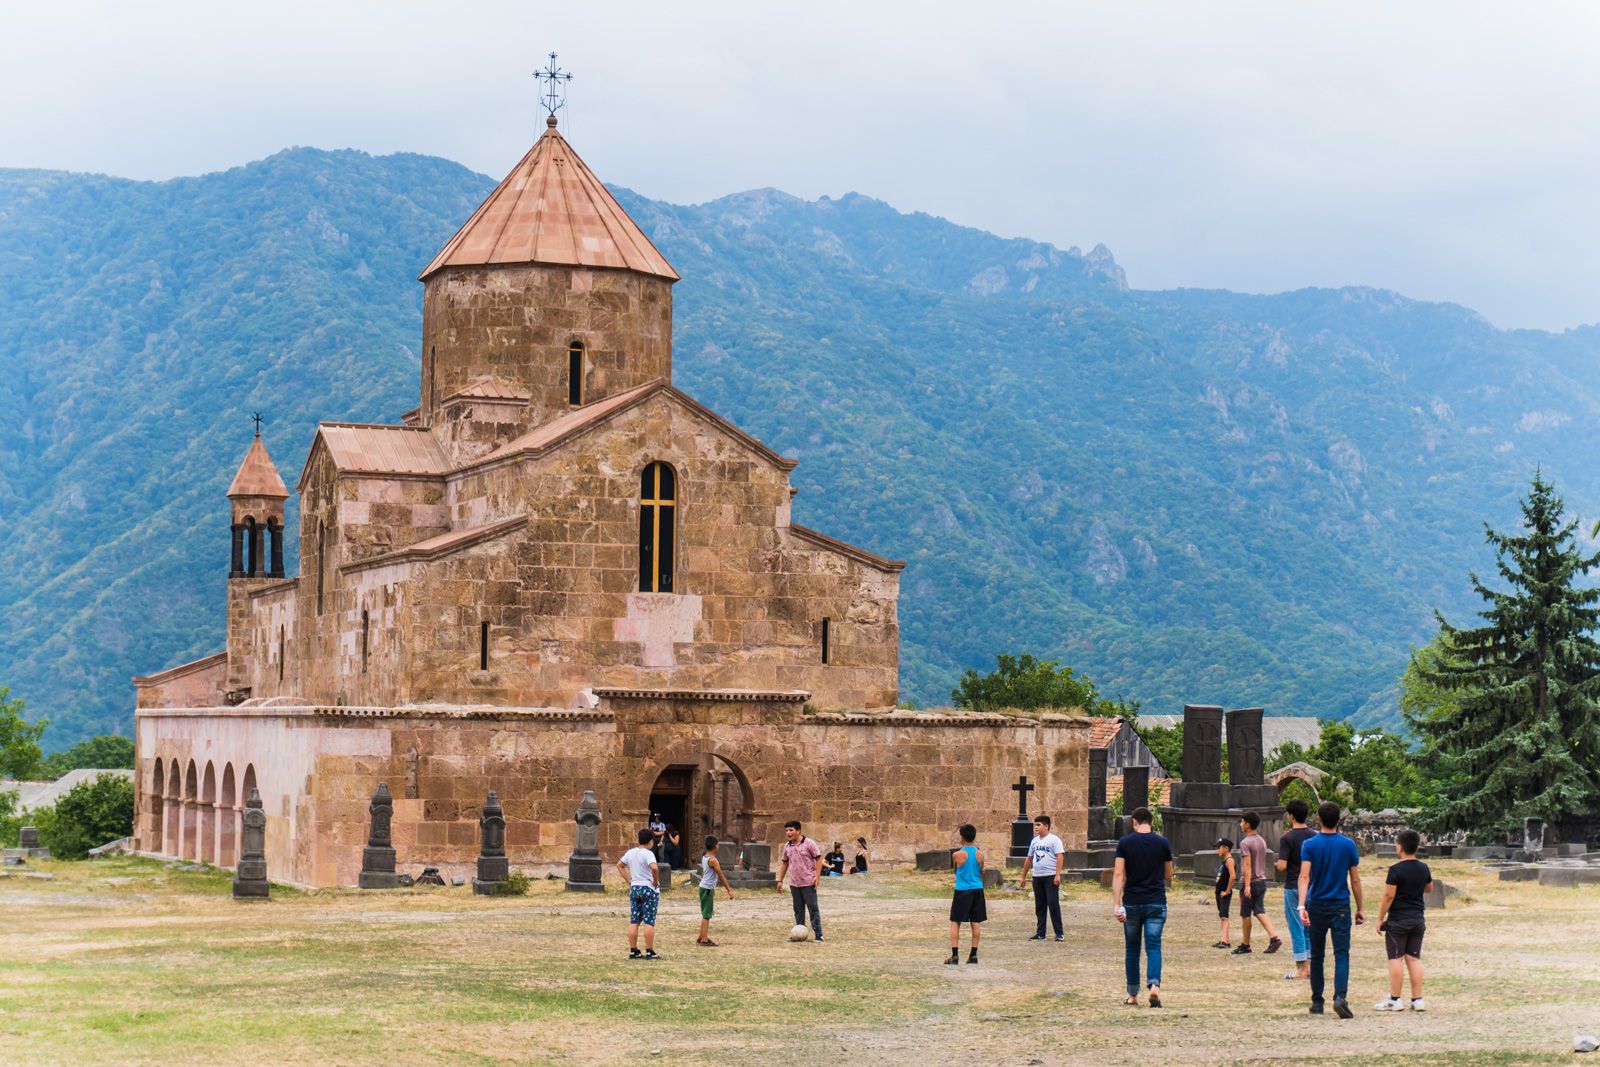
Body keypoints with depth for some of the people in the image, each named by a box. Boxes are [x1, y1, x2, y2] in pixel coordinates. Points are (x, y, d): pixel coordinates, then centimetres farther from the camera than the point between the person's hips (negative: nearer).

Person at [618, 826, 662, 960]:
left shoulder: (630, 852, 6)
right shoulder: (648, 854, -15)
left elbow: (619, 865, 19)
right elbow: (654, 868, -32)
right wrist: (656, 882, -16)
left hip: (634, 888, 6)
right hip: (649, 889, -6)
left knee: (634, 921, 8)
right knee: (649, 922, -2)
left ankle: (633, 951, 10)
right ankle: (649, 952, -1)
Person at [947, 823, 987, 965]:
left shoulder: (957, 855, -10)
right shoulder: (979, 855, -1)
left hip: (962, 891, -3)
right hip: (977, 890, 4)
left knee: (955, 923, 3)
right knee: (975, 923, 8)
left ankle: (955, 955, -4)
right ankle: (973, 954, 9)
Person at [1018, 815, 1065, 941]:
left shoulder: (1054, 840, -5)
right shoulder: (1034, 841, 16)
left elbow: (1059, 857, -12)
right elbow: (1029, 859, 22)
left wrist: (1057, 875, -22)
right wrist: (1023, 877, 21)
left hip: (1051, 877, -7)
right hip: (1037, 877, 7)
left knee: (1053, 904, -7)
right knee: (1040, 906, 8)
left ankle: (1059, 933, -3)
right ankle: (1040, 934, 12)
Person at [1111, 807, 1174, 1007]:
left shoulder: (1125, 843, -2)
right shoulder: (1162, 843, 1)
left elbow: (1118, 874, -9)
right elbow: (1168, 876, 9)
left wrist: (1116, 904, -11)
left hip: (1131, 903, 0)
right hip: (1156, 903, 0)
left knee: (1132, 949, 11)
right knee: (1153, 946, -1)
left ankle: (1133, 995, 16)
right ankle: (1155, 985, -25)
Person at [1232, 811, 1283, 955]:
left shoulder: (1245, 843, -14)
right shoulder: (1262, 842, 11)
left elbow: (1247, 865, -21)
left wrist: (1247, 886, -23)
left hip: (1250, 882, -7)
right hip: (1262, 881, 7)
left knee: (1246, 914, 4)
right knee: (1259, 912, 5)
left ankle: (1245, 945, 12)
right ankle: (1274, 938, -13)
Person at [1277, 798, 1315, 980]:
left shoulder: (1287, 838, -14)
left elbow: (1282, 866, -18)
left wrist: (1278, 863, 2)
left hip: (1293, 887, -5)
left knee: (1296, 927, 0)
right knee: (1309, 926, 14)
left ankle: (1300, 968, 1)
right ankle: (1309, 966, 16)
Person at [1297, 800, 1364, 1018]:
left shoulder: (1309, 845, -4)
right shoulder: (1348, 845, -1)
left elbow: (1304, 876, -16)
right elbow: (1355, 881, 2)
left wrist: (1302, 906, -22)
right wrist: (1360, 909, 11)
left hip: (1316, 906, 1)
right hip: (1340, 906, -1)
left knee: (1317, 956, 12)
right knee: (1342, 954, -5)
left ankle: (1317, 1002, 18)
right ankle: (1340, 997, -25)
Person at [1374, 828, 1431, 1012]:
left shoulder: (1396, 870, -15)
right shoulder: (1424, 869, 4)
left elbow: (1388, 896, -16)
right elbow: (1429, 889, 20)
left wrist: (1380, 918, -8)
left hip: (1398, 920, -6)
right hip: (1418, 919, 6)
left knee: (1396, 958, 0)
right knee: (1414, 958, 9)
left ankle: (1395, 1000, 1)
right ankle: (1417, 1000, 7)